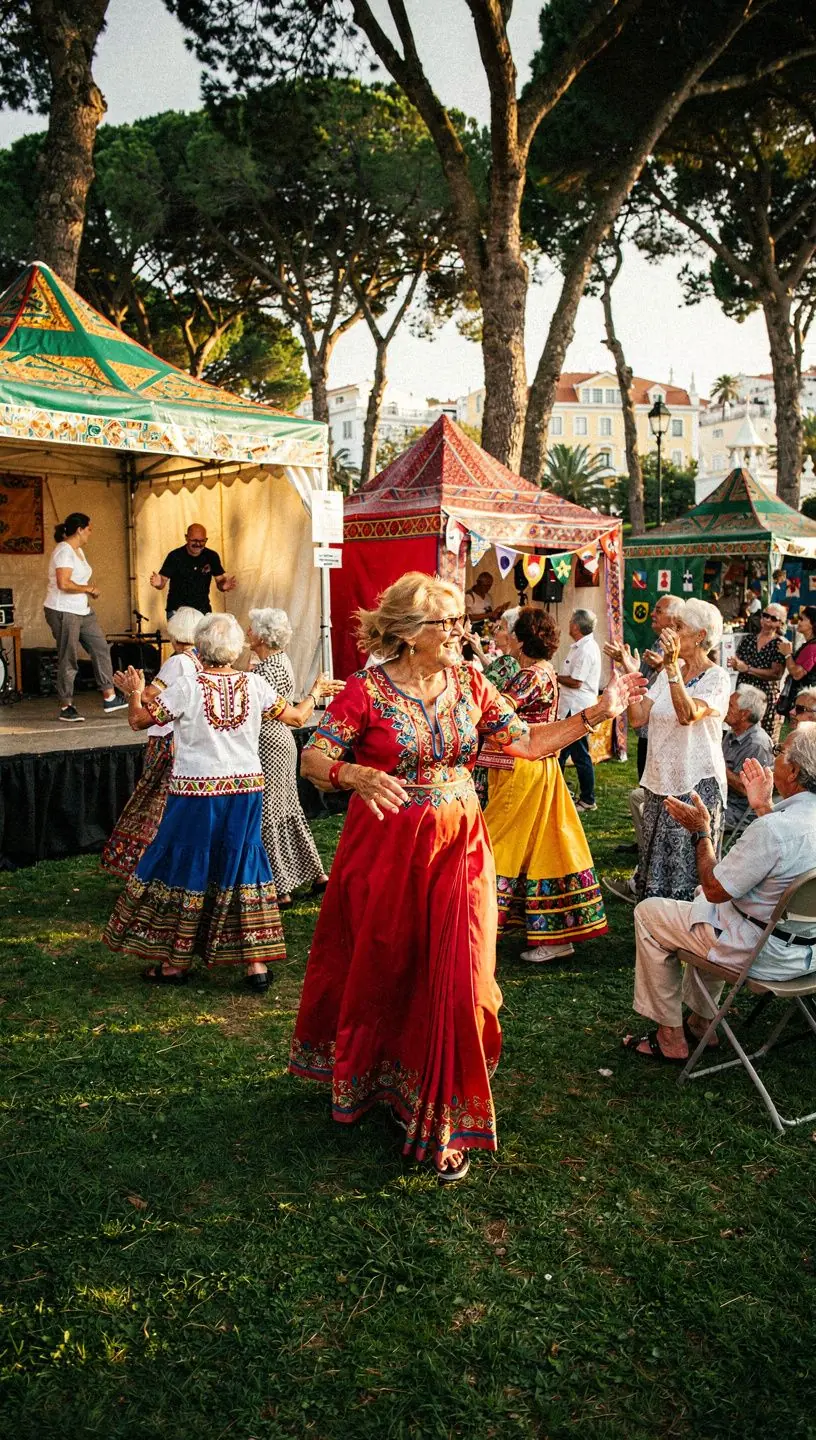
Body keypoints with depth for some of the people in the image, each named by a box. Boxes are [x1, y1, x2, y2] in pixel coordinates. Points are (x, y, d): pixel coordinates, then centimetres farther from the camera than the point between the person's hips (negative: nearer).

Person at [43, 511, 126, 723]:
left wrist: (90, 589, 5)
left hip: (82, 611, 10)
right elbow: (63, 584, -26)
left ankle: (109, 698, 10)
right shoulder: (64, 551, -16)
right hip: (63, 612, -10)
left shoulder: (78, 550, 15)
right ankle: (66, 707, 6)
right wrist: (88, 588, -14)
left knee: (101, 648, 6)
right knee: (68, 659, -3)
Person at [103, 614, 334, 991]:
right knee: (243, 866, 13)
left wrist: (134, 692, 17)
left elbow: (138, 720, -4)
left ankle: (175, 962, 20)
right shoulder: (254, 684, -1)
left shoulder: (187, 686, -10)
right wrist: (315, 692, 29)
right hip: (246, 789, 3)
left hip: (196, 793, -3)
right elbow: (296, 717, 9)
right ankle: (256, 963, 13)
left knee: (184, 868, 10)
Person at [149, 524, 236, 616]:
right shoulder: (175, 556, -8)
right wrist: (158, 583, -32)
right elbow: (163, 580, -8)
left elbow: (220, 580, 2)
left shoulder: (212, 557, 0)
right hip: (177, 609, -2)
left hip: (203, 609, 2)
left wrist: (224, 585, -22)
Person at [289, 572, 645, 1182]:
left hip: (458, 847, 3)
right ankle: (369, 1076, 44)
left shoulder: (470, 684, 1)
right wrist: (358, 775, -36)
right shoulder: (368, 690, -11)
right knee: (380, 971, 14)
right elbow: (312, 758, -15)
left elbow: (529, 742, 1)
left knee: (454, 978, 0)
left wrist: (597, 712, -8)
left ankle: (446, 1118, 17)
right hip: (385, 850, -2)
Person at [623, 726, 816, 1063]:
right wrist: (763, 808, 11)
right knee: (705, 897, 34)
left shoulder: (775, 828, -32)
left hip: (766, 952, -9)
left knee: (648, 914, 8)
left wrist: (700, 831, -8)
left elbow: (714, 889, -20)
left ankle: (671, 1039, 16)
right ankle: (700, 1023, 38)